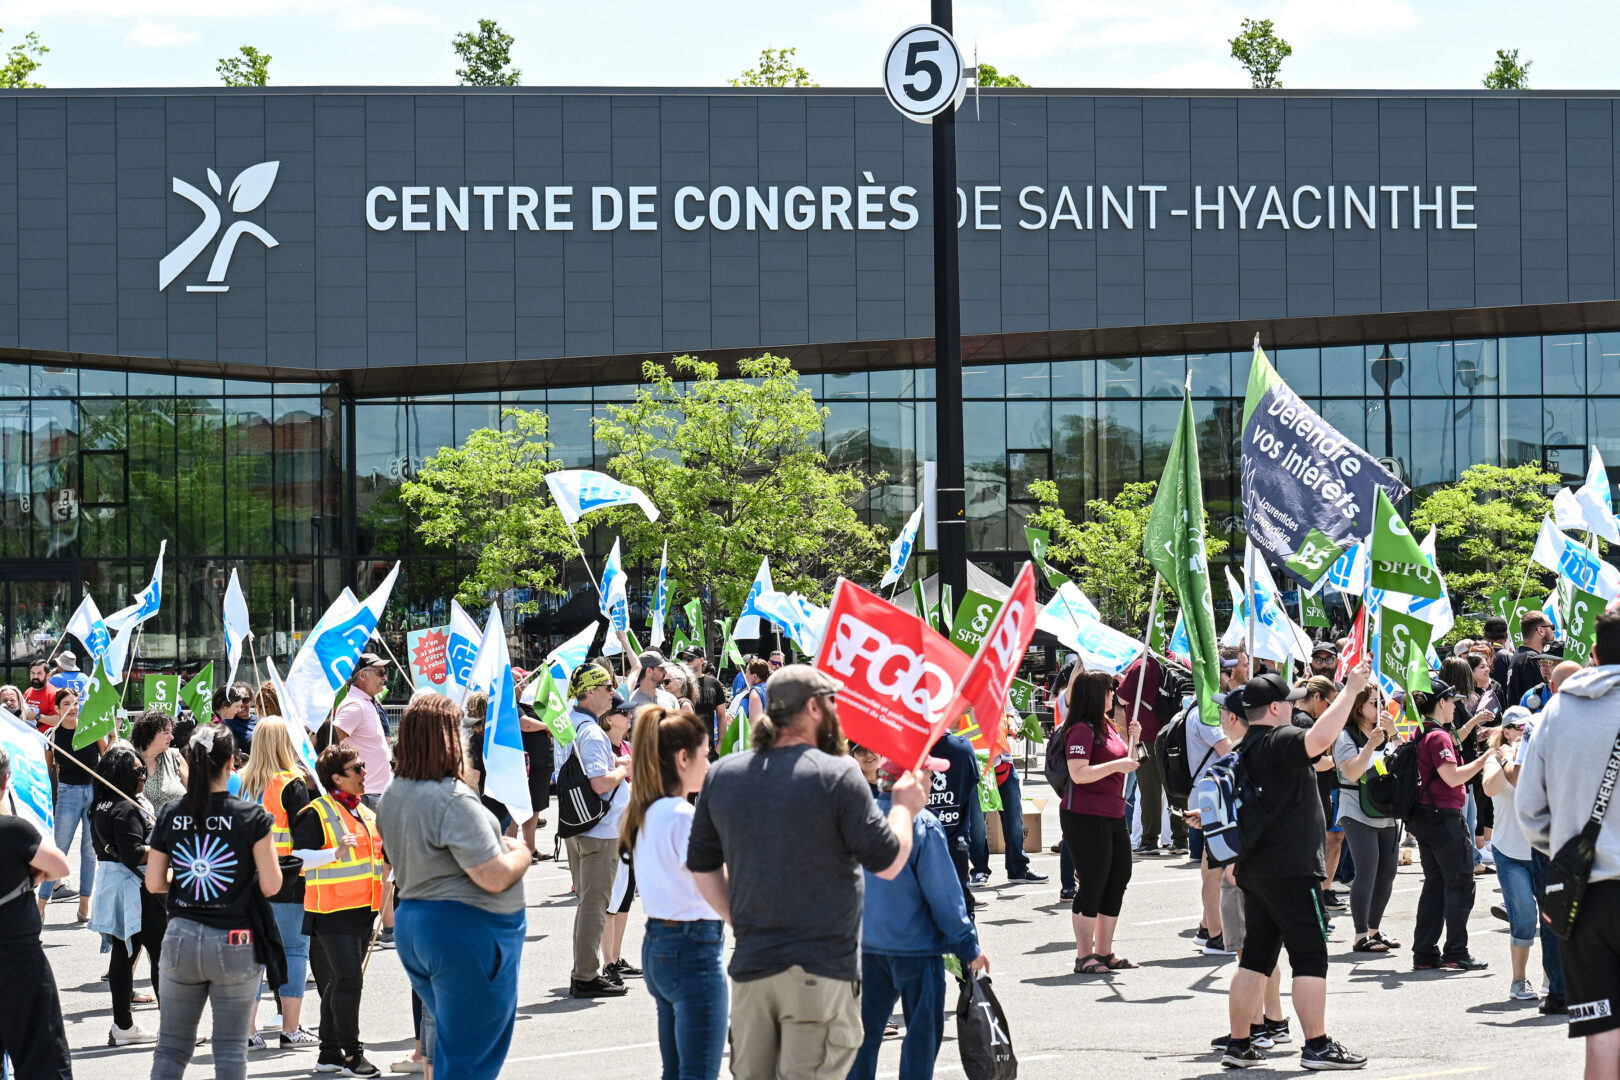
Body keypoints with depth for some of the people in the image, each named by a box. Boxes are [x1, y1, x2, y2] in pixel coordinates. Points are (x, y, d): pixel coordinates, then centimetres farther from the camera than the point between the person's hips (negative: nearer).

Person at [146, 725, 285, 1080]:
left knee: (171, 1047, 10)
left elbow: (153, 884, 3)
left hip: (181, 939, 3)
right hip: (234, 944, -3)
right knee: (231, 1050, 4)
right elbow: (271, 885, -10)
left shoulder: (170, 815, 0)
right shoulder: (251, 816, -9)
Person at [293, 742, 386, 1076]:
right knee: (347, 979, -11)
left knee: (340, 982, 12)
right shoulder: (317, 813, -10)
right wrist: (335, 853, -27)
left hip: (362, 909, 8)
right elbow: (299, 858, -16)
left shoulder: (365, 812, 18)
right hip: (333, 910, -8)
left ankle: (330, 1053, 18)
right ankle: (350, 1054, -6)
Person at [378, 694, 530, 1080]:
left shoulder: (392, 797, 8)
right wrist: (521, 852, -3)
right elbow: (495, 877, -24)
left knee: (448, 1040, 21)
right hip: (467, 933, -9)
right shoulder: (453, 799, -22)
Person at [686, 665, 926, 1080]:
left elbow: (702, 865, 14)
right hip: (821, 971, -6)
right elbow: (888, 863, -7)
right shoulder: (837, 775, -11)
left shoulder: (722, 774, 7)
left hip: (750, 967, 6)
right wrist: (904, 807, 10)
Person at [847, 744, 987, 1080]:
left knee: (866, 1028, 13)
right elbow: (944, 895, -15)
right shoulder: (923, 826, -17)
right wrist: (969, 947, -7)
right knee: (922, 1032, 5)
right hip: (914, 945, -6)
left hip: (865, 944, 6)